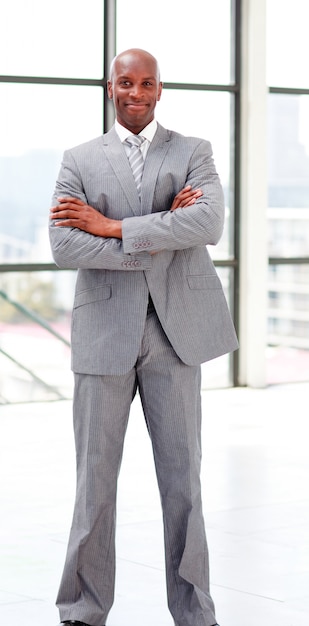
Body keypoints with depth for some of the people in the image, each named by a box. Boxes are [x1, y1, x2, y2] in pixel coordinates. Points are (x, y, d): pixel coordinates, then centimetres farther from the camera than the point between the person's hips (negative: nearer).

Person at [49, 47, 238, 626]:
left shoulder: (193, 153, 7)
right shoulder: (79, 161, 8)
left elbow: (208, 224, -13)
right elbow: (64, 246, -7)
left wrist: (114, 227, -14)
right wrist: (157, 238, -11)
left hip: (174, 331, 0)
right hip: (106, 332, 0)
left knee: (182, 475, 5)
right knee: (95, 477, 4)